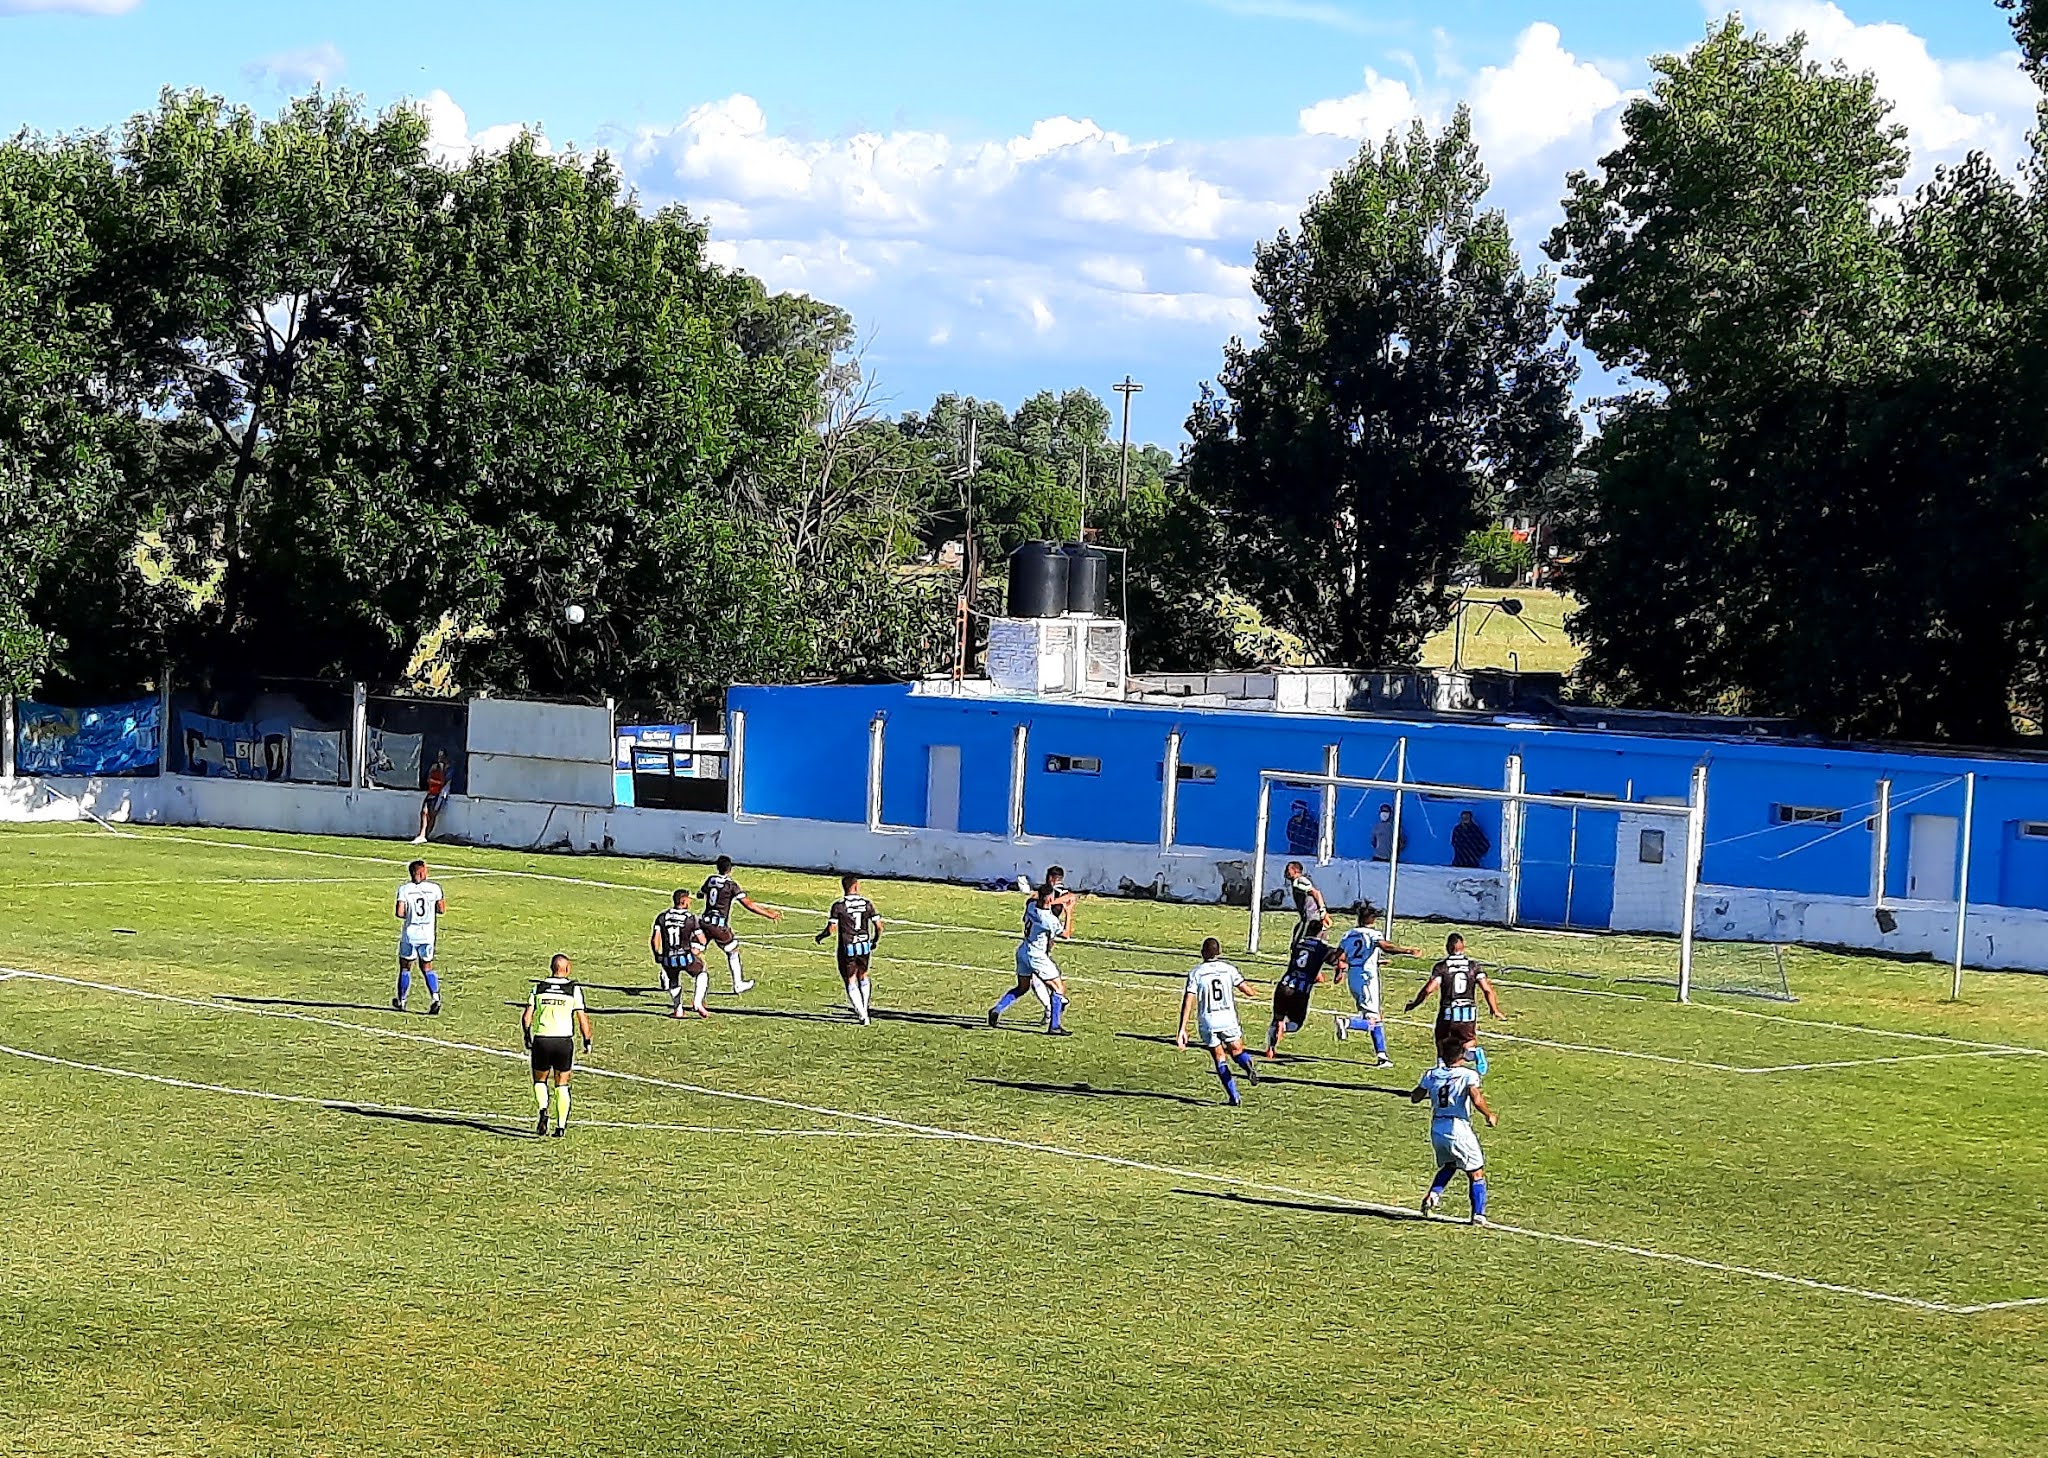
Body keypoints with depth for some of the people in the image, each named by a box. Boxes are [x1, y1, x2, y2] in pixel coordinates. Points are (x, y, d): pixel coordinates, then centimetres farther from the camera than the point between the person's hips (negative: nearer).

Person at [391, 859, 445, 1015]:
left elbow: (400, 913, -12)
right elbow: (441, 910, 2)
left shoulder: (404, 889, -7)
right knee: (427, 968, 13)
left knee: (405, 968, 13)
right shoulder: (434, 888, -2)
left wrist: (409, 915, 8)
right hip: (428, 934, 2)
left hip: (410, 934, -2)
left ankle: (401, 1001, 21)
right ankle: (435, 997, -6)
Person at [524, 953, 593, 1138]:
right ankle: (561, 1126, 6)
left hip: (541, 1040, 1)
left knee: (540, 1080, 18)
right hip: (564, 1041, -1)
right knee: (562, 1085, 12)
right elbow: (582, 1019, -3)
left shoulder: (538, 987, 4)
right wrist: (587, 1041, 9)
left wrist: (527, 1038, 16)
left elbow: (527, 1016, 2)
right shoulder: (574, 989, -1)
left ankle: (543, 1110, -8)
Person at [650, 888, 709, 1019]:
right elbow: (702, 941, 1)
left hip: (668, 959, 2)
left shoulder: (662, 916, 3)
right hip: (686, 958, -2)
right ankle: (697, 1003, 10)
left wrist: (657, 956, 13)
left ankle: (678, 1009, 23)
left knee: (673, 982, 31)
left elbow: (654, 939, -2)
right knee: (701, 975, 25)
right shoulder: (690, 917, -2)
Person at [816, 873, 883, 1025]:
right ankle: (863, 1010, 30)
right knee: (862, 977, 25)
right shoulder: (867, 903, 0)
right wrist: (875, 941, 19)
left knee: (851, 982, 5)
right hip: (865, 946, 3)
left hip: (847, 948, -3)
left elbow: (831, 929, -12)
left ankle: (863, 1016, -3)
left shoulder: (838, 905, -9)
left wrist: (819, 937, 8)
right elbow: (879, 926, 0)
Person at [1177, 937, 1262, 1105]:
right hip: (1228, 1019, 1)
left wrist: (1182, 1030, -8)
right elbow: (1247, 990, 2)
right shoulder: (1229, 969, 3)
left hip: (1207, 1022, -1)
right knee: (1237, 1051, 18)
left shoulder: (1196, 973, 0)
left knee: (1220, 1059, 12)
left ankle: (1234, 1096, 3)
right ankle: (1247, 1064, -19)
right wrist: (1254, 992, 28)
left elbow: (1187, 1002, -7)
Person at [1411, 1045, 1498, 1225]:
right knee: (1476, 1174, 9)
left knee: (1448, 1165, 30)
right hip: (1458, 1129, -5)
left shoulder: (1432, 1075, 4)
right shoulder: (1468, 1075, -10)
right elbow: (1477, 1101, -22)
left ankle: (1433, 1195, 10)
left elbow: (1415, 1098, 14)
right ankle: (1478, 1215, 3)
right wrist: (1490, 1116, -6)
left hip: (1437, 1129, 5)